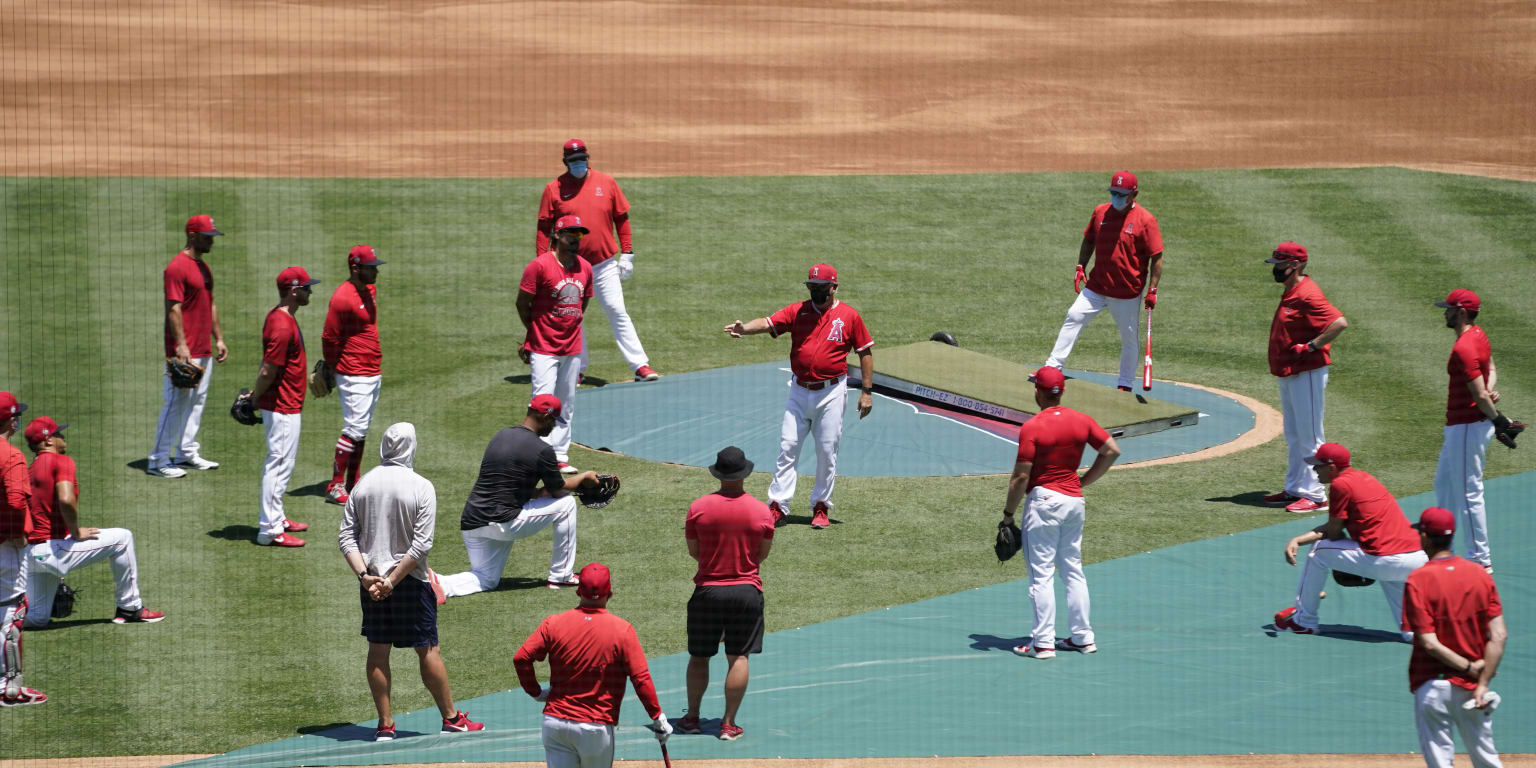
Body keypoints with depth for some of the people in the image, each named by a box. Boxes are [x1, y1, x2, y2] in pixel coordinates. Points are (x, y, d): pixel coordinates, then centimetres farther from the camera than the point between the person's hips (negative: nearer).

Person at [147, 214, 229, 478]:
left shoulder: (203, 266, 16)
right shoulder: (177, 266, -13)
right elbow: (173, 308, -18)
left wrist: (218, 339, 19)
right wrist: (181, 346, -23)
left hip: (204, 351, 9)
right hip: (184, 352, -9)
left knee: (197, 402, 14)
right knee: (177, 403, -8)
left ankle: (187, 453, 23)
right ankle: (158, 461, -5)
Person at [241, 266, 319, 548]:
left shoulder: (279, 317, 10)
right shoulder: (282, 326, -23)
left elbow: (267, 369, 14)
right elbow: (268, 371, -23)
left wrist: (254, 395, 10)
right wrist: (256, 397, -9)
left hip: (287, 406, 10)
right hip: (282, 407, -10)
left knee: (282, 463, 20)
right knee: (279, 464, -5)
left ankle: (276, 518, 32)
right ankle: (270, 531, -2)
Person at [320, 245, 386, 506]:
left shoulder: (370, 289, 10)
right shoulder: (343, 297, -19)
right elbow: (330, 338, -16)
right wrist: (332, 370, -5)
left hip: (372, 373, 9)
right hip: (354, 375, -9)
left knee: (362, 430, 13)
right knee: (354, 430, -10)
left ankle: (353, 485, 19)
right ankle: (335, 487, -6)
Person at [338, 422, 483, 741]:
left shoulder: (362, 484, 2)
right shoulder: (421, 487, -11)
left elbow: (346, 537, -2)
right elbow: (422, 544, -17)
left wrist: (364, 575, -8)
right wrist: (393, 580, -14)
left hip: (371, 580, 4)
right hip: (410, 582, -4)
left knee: (377, 650, 9)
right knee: (428, 649, 6)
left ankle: (385, 725, 10)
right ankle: (451, 718, 15)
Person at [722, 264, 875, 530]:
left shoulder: (849, 316, -1)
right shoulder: (797, 311, 3)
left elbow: (865, 352, 4)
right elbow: (768, 323, -11)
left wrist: (867, 391, 0)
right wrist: (745, 328, -32)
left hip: (831, 393, -2)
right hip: (799, 391, 2)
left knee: (827, 452, 2)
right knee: (787, 447, -2)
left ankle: (821, 507, 14)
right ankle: (777, 507, -2)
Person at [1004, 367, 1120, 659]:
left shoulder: (1032, 427, -14)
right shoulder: (1082, 421, 3)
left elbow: (1021, 476, -15)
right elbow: (1112, 451, 5)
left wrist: (1008, 513, -6)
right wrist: (1084, 481, 12)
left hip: (1044, 500, -6)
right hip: (1075, 500, 6)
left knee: (1041, 574, -1)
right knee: (1073, 570, 15)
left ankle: (1043, 642, -2)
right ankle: (1083, 637, 17)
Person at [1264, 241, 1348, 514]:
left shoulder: (1307, 294, -19)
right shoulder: (1290, 292, 12)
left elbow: (1339, 323, -28)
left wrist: (1311, 347, -23)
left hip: (1307, 374, -11)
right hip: (1288, 375, 11)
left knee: (1309, 437, -6)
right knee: (1294, 438, 18)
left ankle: (1315, 496, -2)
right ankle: (1294, 489, 27)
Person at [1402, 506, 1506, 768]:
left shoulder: (1418, 581, -12)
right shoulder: (1480, 575, 0)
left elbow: (1429, 643, -17)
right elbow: (1499, 635, -5)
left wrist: (1468, 667, -9)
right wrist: (1483, 682, -7)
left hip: (1433, 685, -4)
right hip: (1472, 686, 4)